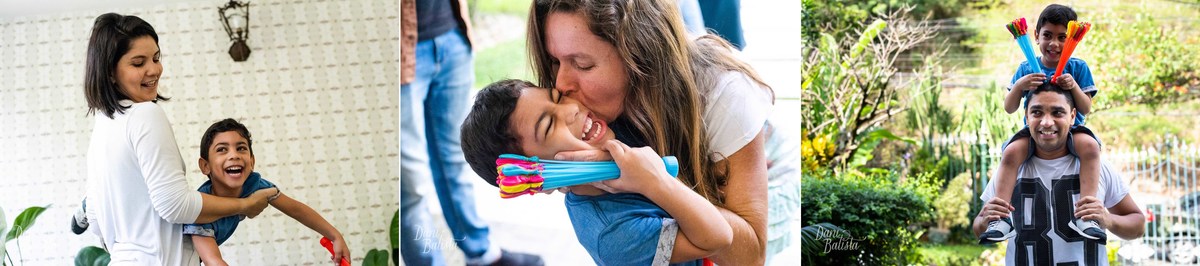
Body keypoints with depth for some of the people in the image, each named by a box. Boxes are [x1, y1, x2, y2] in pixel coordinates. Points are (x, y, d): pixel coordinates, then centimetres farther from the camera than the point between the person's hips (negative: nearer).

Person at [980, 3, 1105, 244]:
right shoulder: (1026, 69, 6)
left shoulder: (1078, 67, 4)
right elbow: (1009, 108, 4)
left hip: (1070, 129, -1)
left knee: (1090, 145, -35)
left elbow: (1086, 109, 0)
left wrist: (1074, 86, -19)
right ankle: (1002, 218, -32)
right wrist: (1019, 85, -16)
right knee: (1010, 152, -31)